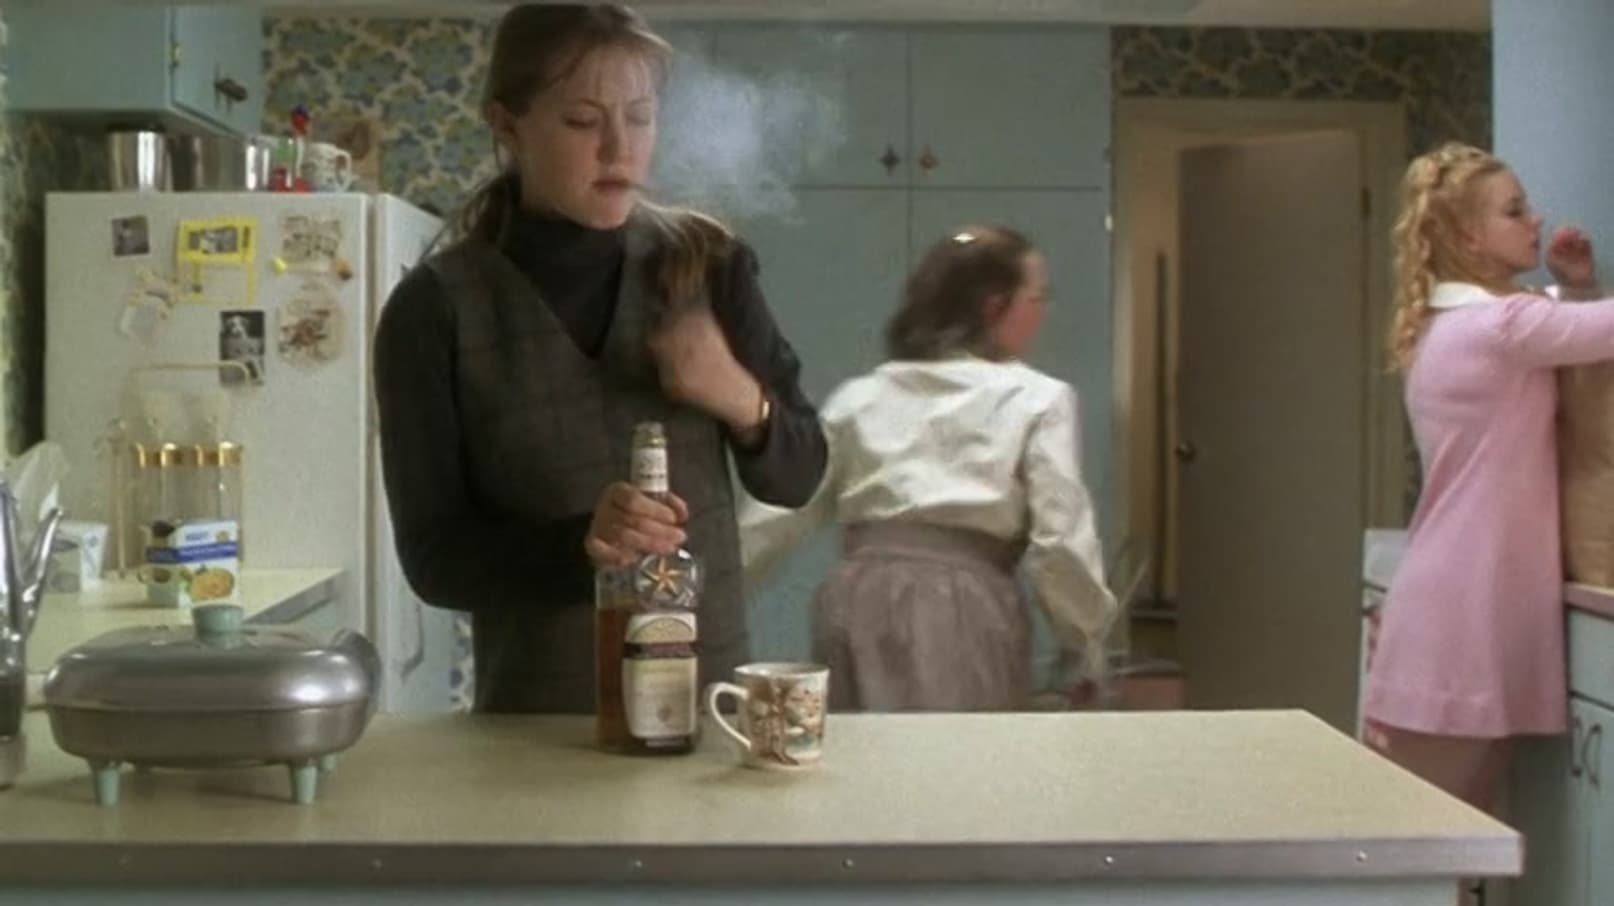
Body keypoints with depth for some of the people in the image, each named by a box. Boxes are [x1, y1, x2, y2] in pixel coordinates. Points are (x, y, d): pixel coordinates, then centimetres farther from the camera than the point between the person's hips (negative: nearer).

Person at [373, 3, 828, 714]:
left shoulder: (707, 263, -3)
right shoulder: (436, 307, -10)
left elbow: (798, 475, 4)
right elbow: (433, 557, -10)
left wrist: (743, 402, -16)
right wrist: (577, 546, -27)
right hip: (537, 710, -2)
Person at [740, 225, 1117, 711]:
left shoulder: (860, 396, 14)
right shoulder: (1037, 400, 3)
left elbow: (777, 514, 13)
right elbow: (1060, 543, -2)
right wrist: (1090, 642, 10)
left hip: (860, 601, 4)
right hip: (965, 613, -4)